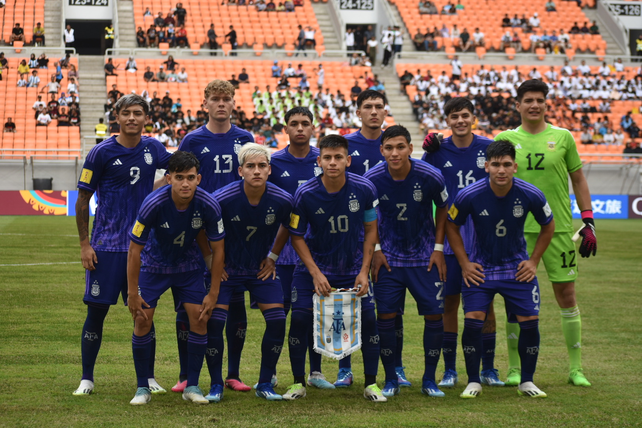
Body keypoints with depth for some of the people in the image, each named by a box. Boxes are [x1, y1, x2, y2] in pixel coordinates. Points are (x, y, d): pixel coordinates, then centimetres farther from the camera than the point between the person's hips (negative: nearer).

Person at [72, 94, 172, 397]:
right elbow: (82, 200, -2)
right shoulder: (101, 153, -6)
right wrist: (84, 244, -6)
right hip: (106, 245, -3)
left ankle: (149, 378, 15)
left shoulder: (153, 148, 5)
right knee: (97, 310, -1)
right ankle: (87, 378, 10)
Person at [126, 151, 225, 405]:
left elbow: (218, 250, -11)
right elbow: (134, 249, -20)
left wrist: (213, 293, -10)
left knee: (200, 318, -10)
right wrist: (133, 293, -17)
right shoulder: (153, 204, -30)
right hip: (153, 264, -2)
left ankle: (192, 386, 5)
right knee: (142, 319, -11)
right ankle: (143, 388, 3)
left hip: (188, 265, 2)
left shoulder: (209, 206, -25)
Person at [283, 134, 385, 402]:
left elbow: (370, 229, -1)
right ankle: (298, 383, 10)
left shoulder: (364, 189, -14)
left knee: (368, 319, -7)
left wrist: (364, 271, -6)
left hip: (353, 267, 1)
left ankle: (371, 385, 10)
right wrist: (315, 273, -14)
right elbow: (297, 236, -6)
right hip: (314, 266, -1)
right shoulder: (305, 194, -18)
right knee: (300, 319, -9)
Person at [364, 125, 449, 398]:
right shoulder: (372, 179, -13)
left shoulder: (431, 176, -15)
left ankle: (429, 380, 13)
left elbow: (443, 209, 3)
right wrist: (375, 249, -1)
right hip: (388, 257, 0)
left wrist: (438, 248, -1)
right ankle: (391, 380, 11)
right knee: (385, 316, -4)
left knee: (434, 314, -3)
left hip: (425, 257, 0)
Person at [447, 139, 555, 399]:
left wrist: (533, 261, 1)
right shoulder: (469, 196, -18)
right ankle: (473, 382, 4)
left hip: (517, 268, 1)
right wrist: (464, 263, -3)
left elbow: (548, 226, 5)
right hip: (480, 268, -1)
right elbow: (451, 226, 0)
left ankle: (527, 382, 14)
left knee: (530, 321, -5)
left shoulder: (531, 195, -15)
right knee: (472, 320, -13)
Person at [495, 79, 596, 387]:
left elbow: (578, 180, 9)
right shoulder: (506, 139, 4)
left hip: (559, 228, 0)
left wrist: (588, 222, 4)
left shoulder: (563, 137, 4)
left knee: (567, 296, 4)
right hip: (519, 229, 0)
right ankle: (515, 369, 12)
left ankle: (576, 368, 14)